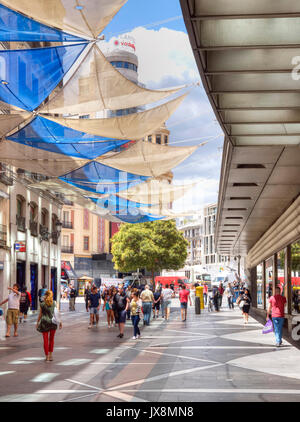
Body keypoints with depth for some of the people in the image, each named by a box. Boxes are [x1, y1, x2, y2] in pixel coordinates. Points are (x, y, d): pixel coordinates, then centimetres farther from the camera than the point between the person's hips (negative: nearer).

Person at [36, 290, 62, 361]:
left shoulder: (42, 304, -3)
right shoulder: (54, 303, 1)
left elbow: (40, 315, 0)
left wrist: (37, 322, 10)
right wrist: (60, 322, 5)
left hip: (44, 323, -2)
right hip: (53, 322, 2)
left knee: (45, 340, 4)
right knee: (51, 339, 17)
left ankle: (47, 356, 2)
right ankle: (50, 355, 17)